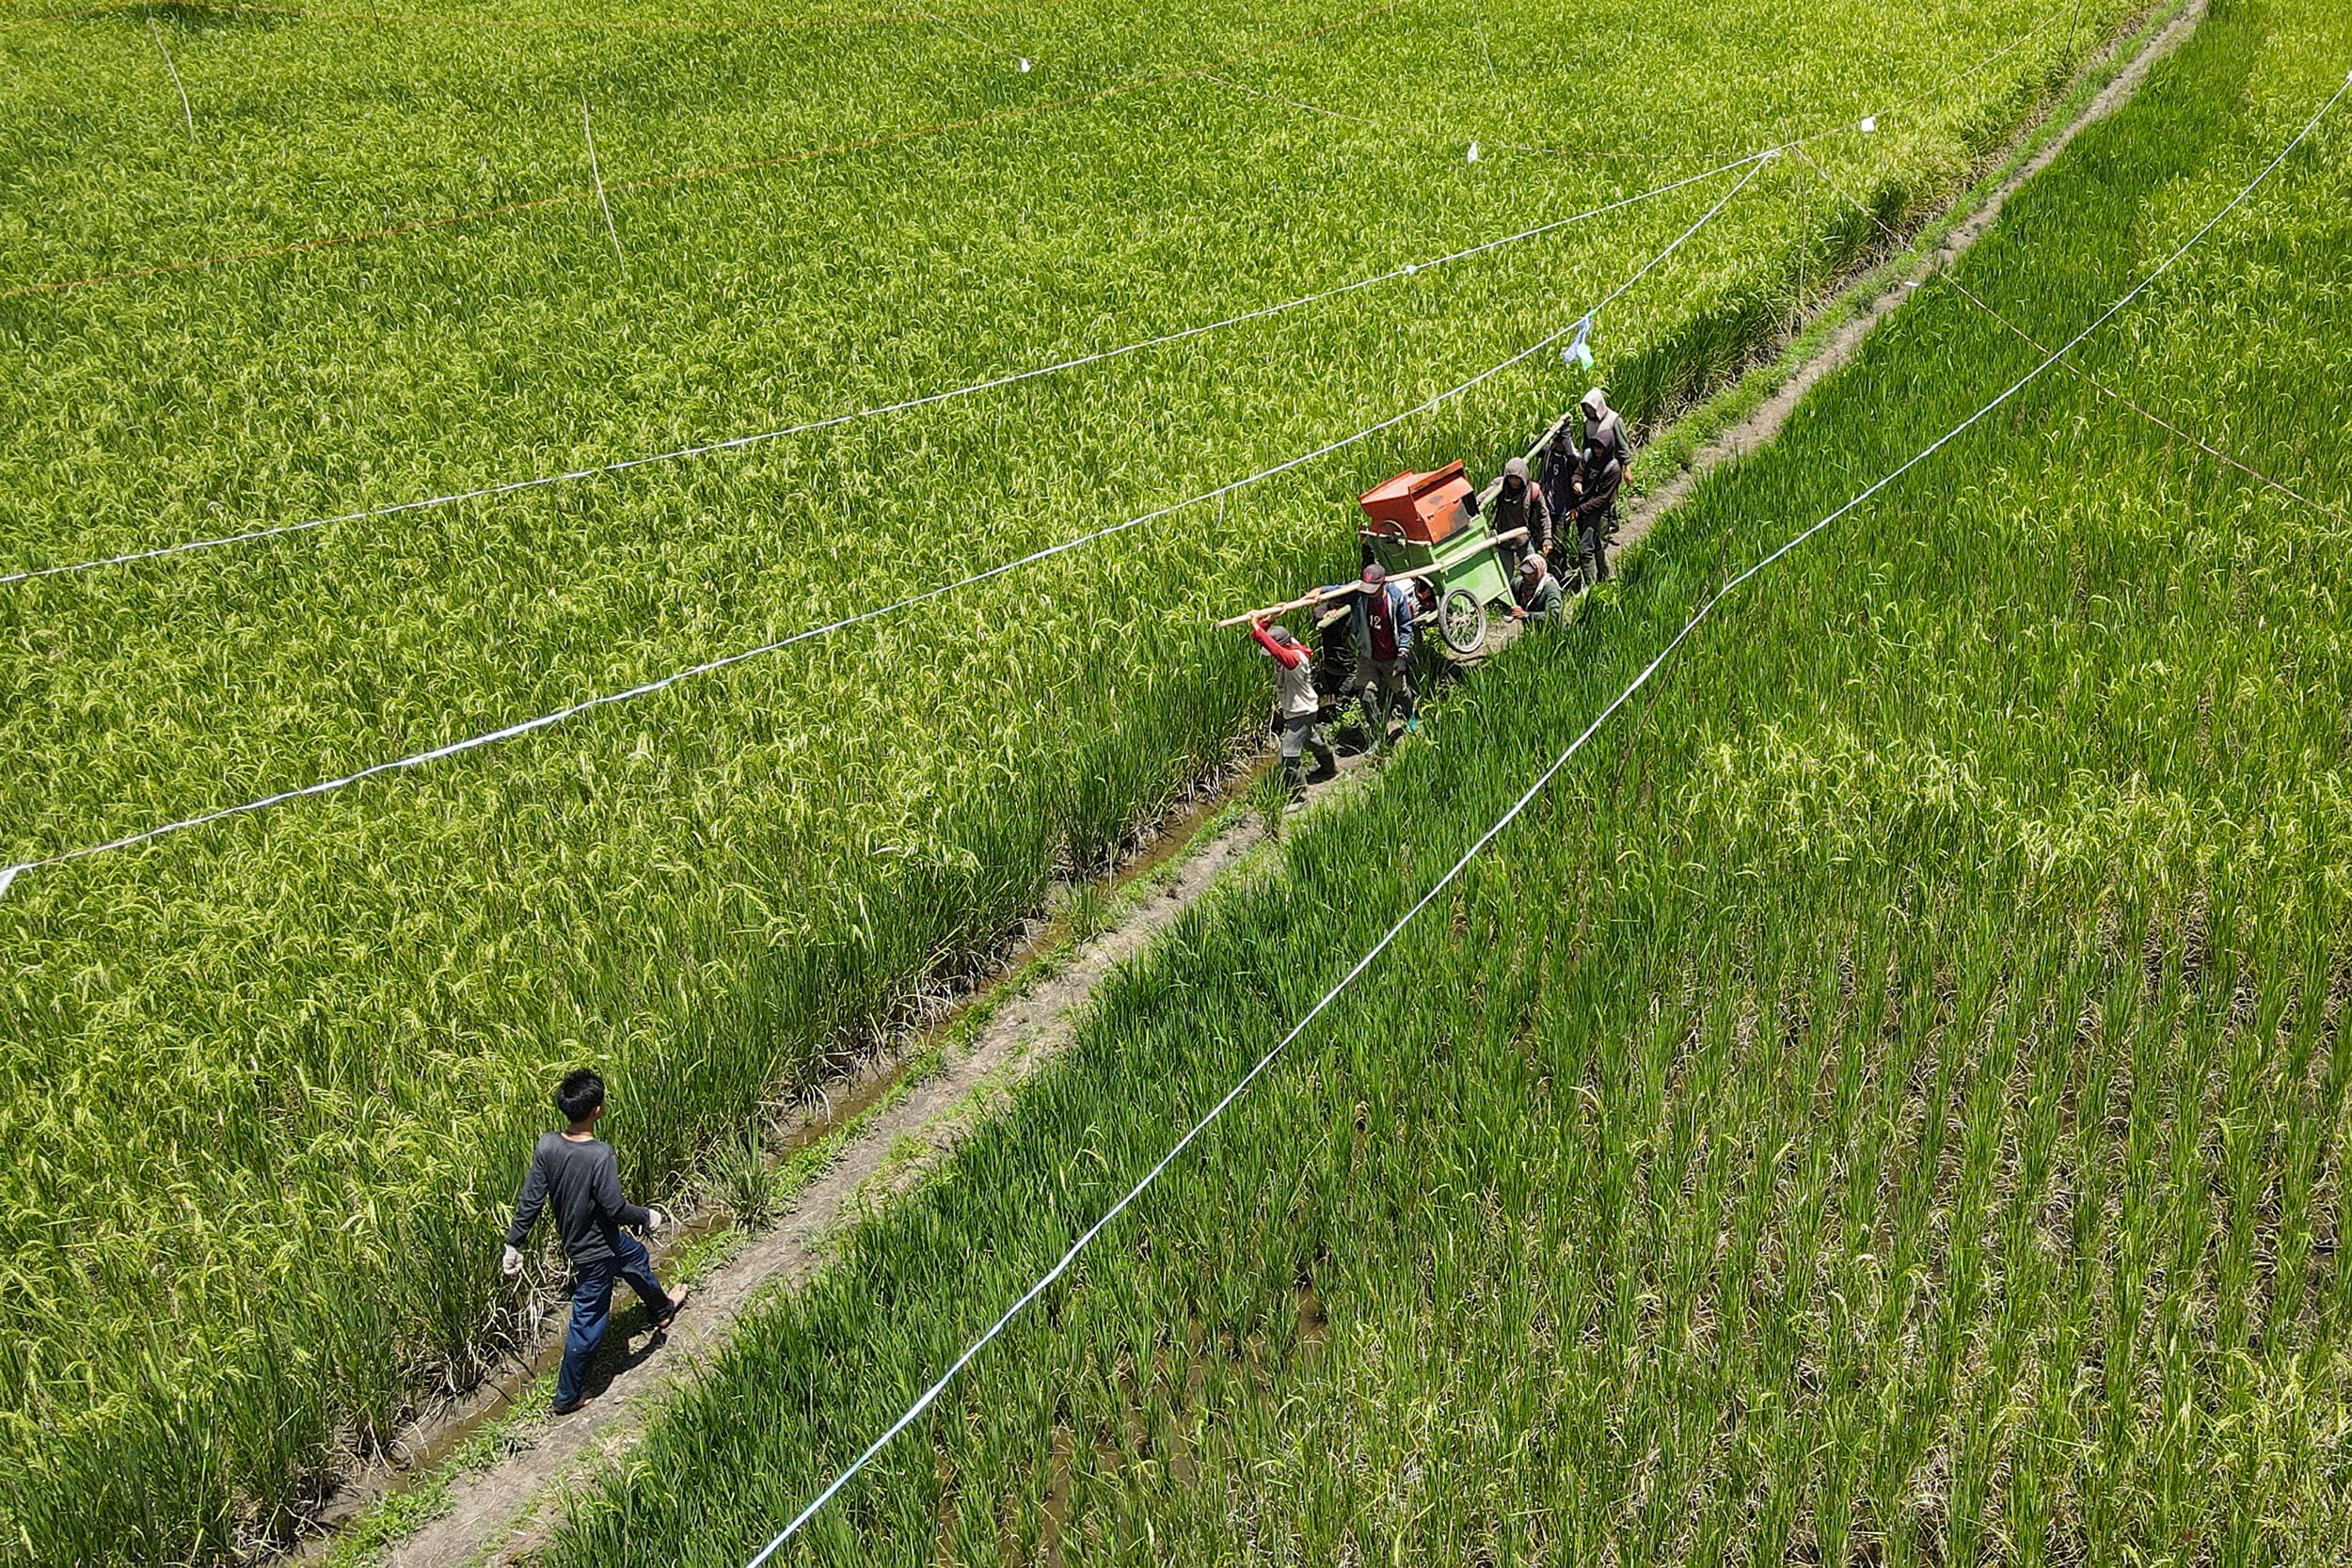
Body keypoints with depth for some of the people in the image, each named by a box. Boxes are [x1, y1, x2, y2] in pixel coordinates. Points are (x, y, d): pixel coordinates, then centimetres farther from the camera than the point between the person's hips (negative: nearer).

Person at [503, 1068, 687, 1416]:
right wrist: (648, 1217, -7)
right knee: (587, 1323, 10)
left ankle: (662, 1309, 59)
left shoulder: (547, 1146, -16)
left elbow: (531, 1201, -9)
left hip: (574, 1237, 7)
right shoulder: (601, 1156, -33)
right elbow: (616, 1209, -26)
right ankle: (567, 1397, 24)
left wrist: (514, 1243, 1)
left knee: (636, 1256, 33)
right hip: (596, 1250, -7)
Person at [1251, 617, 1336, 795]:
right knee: (1309, 740, 32)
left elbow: (1278, 651, -54)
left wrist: (1258, 630, -55)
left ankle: (1299, 793, -7)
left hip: (1302, 712, -10)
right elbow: (1257, 636, -5)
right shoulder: (1286, 651, -6)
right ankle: (1329, 767, 56)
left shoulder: (1297, 658, -32)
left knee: (1289, 753, -14)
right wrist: (1265, 621, -23)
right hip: (1290, 711, 10)